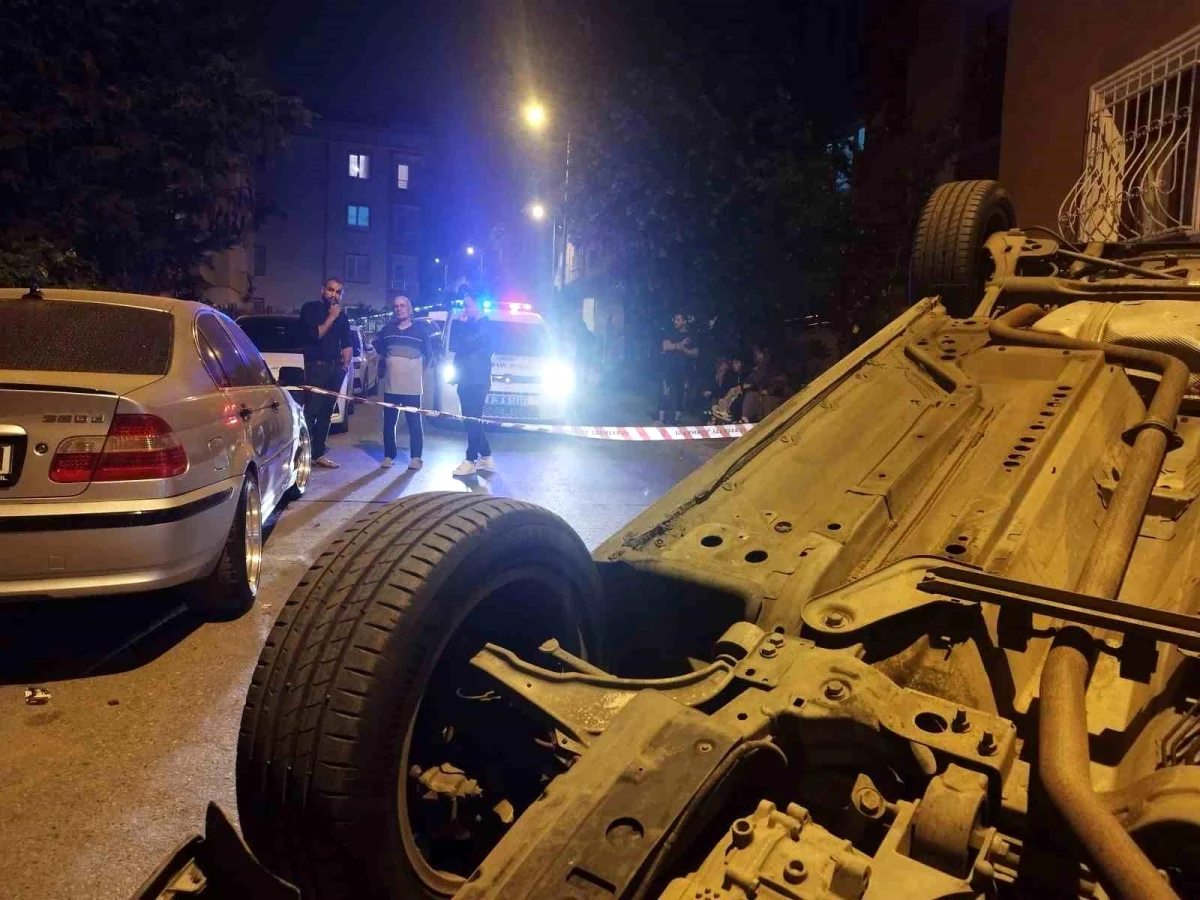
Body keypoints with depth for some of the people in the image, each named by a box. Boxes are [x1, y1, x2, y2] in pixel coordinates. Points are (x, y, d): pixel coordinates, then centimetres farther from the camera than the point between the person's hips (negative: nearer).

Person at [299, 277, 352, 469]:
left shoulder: (342, 317, 17)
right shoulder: (310, 308, 0)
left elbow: (347, 344, 18)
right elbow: (315, 335, -12)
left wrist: (345, 365, 5)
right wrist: (331, 317, -10)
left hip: (335, 367, 6)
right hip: (315, 366, -6)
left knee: (326, 412, 5)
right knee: (311, 410, -13)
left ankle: (318, 454, 8)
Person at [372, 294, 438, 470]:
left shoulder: (421, 329, -1)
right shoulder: (387, 329, 8)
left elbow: (430, 353, 7)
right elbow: (378, 348, 22)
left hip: (412, 385, -3)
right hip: (390, 385, 3)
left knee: (414, 422, -2)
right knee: (389, 422, 6)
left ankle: (416, 457, 6)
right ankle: (389, 455, 15)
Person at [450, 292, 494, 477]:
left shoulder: (485, 326, -10)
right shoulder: (470, 325, 19)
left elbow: (466, 344, -19)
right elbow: (454, 342, 17)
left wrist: (461, 324, -9)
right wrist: (460, 323, 6)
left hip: (477, 381, -10)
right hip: (467, 380, 10)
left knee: (472, 420, -7)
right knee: (473, 420, 12)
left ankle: (471, 460, -3)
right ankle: (486, 457, 18)